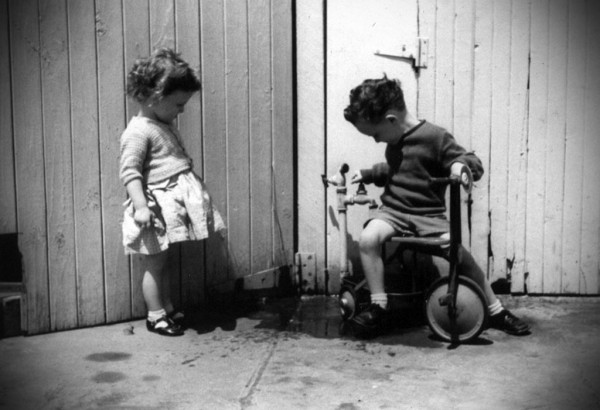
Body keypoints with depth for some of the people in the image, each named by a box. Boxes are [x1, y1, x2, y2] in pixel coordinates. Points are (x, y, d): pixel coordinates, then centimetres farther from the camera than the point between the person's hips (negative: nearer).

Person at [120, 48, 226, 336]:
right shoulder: (138, 132, -17)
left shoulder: (165, 126, 13)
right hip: (156, 207, -9)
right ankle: (155, 316, 13)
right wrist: (140, 206, -29)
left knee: (162, 262, 18)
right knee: (154, 264, 2)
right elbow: (129, 172, -22)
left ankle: (167, 307, 28)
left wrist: (193, 183, 26)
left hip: (173, 201, 9)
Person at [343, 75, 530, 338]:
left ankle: (496, 311, 0)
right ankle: (378, 306, -13)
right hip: (392, 210, 5)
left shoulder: (434, 137, -9)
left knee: (454, 253, -24)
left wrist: (461, 164, -30)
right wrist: (366, 174, 24)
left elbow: (475, 163, -9)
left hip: (428, 215, -4)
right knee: (367, 238, -26)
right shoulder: (394, 142, 13)